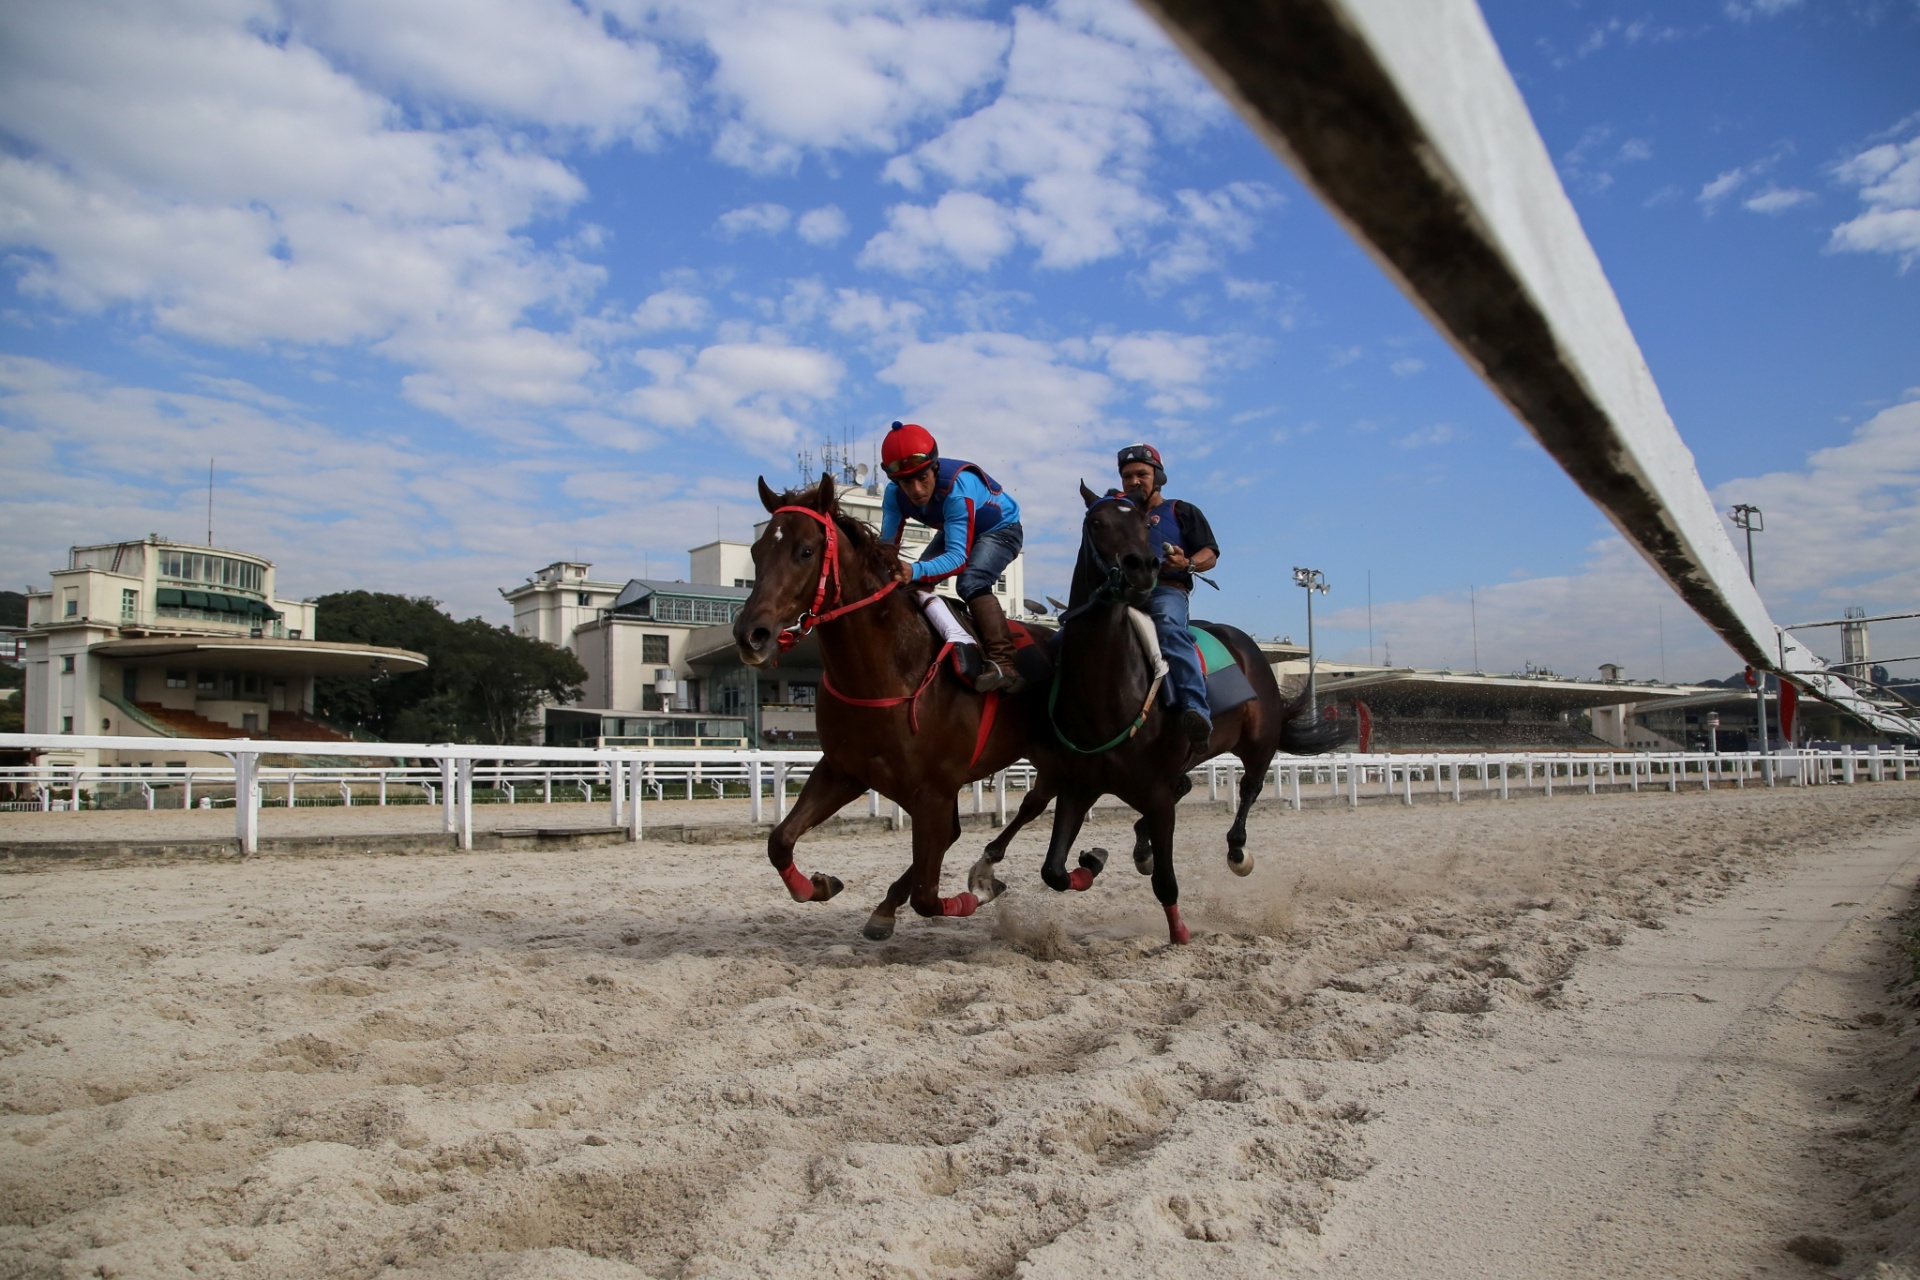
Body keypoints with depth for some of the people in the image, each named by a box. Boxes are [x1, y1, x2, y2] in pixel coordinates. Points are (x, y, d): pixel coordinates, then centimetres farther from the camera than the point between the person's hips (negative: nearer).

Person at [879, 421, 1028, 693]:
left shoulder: (957, 488, -40)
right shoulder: (895, 495, -22)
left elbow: (958, 557, -44)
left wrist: (916, 571, -62)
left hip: (1000, 530, -7)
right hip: (956, 529, 7)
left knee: (970, 583, -32)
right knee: (914, 583, -4)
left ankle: (1003, 664, -39)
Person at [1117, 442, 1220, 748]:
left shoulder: (1182, 512, 20)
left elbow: (1210, 554, 8)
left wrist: (1186, 564, -14)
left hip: (1166, 590, -5)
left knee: (1168, 626, -39)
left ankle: (1195, 710, -49)